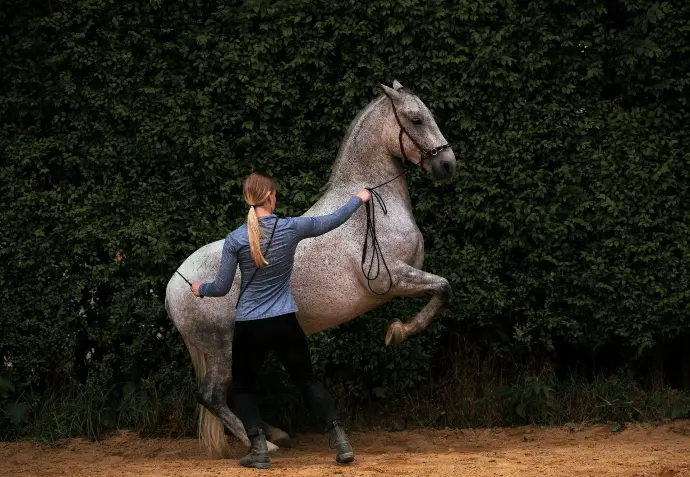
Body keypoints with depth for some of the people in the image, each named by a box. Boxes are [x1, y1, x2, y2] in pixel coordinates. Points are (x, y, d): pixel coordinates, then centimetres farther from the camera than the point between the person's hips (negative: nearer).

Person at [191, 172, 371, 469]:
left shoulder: (235, 240, -10)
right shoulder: (291, 228, -7)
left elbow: (222, 288, -4)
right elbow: (332, 221, 9)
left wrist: (201, 289, 19)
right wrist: (359, 199, 26)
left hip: (249, 327, -1)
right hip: (285, 323, 1)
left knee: (243, 388, 17)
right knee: (308, 381, 16)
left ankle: (259, 450, 2)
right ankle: (341, 442, 6)